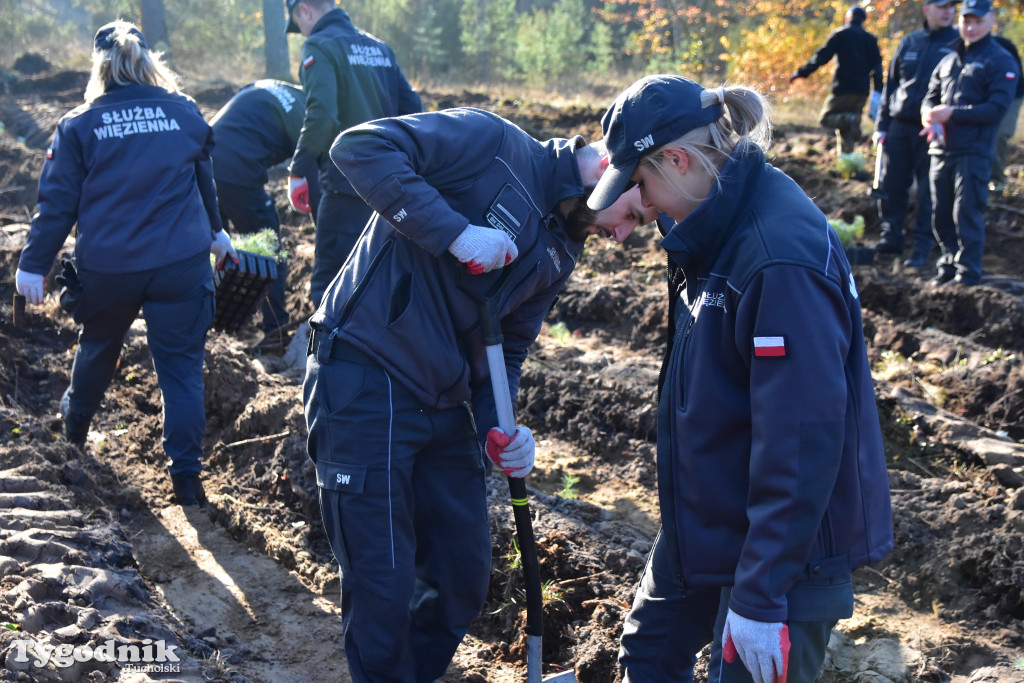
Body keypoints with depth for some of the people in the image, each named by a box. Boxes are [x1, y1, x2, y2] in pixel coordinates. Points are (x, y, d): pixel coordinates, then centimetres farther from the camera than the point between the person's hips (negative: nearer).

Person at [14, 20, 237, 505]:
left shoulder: (79, 125, -4)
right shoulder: (186, 113, 1)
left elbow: (58, 202, -4)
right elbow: (208, 182, 16)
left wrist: (33, 264, 5)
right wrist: (215, 231, 32)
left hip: (107, 267, 1)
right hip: (182, 264, 0)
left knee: (97, 346, 26)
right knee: (181, 365, 4)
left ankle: (75, 425, 49)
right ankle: (186, 474, -1)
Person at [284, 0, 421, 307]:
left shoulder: (320, 46, -8)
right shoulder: (379, 47, 14)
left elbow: (321, 115, -21)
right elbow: (411, 106, 13)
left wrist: (298, 171, -14)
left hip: (348, 182, -8)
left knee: (328, 284, -4)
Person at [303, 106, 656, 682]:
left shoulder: (562, 252, 12)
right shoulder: (494, 144, -12)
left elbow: (507, 345, 15)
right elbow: (361, 147, -22)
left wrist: (498, 425, -3)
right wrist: (455, 231, -26)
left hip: (445, 406, 8)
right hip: (363, 384, -8)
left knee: (465, 580, 15)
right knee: (384, 591, -4)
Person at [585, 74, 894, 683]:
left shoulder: (783, 258, -29)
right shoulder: (725, 227, 2)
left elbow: (801, 438, -29)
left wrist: (761, 597, -26)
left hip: (785, 544, -9)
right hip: (709, 520, 10)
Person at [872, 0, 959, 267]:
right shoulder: (909, 42, 11)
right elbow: (891, 85, 15)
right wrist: (881, 125, 9)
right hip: (900, 126, 3)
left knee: (928, 192, -2)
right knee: (891, 186, 5)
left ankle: (921, 248, 5)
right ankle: (891, 238, 18)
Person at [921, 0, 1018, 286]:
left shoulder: (1000, 61, -2)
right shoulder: (949, 60, 18)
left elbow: (996, 108, -11)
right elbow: (930, 99, 18)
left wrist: (952, 113, -16)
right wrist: (931, 119, -5)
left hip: (974, 152, -6)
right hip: (941, 150, 6)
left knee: (967, 212, -9)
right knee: (941, 214, 9)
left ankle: (968, 273, -4)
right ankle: (949, 265, 22)